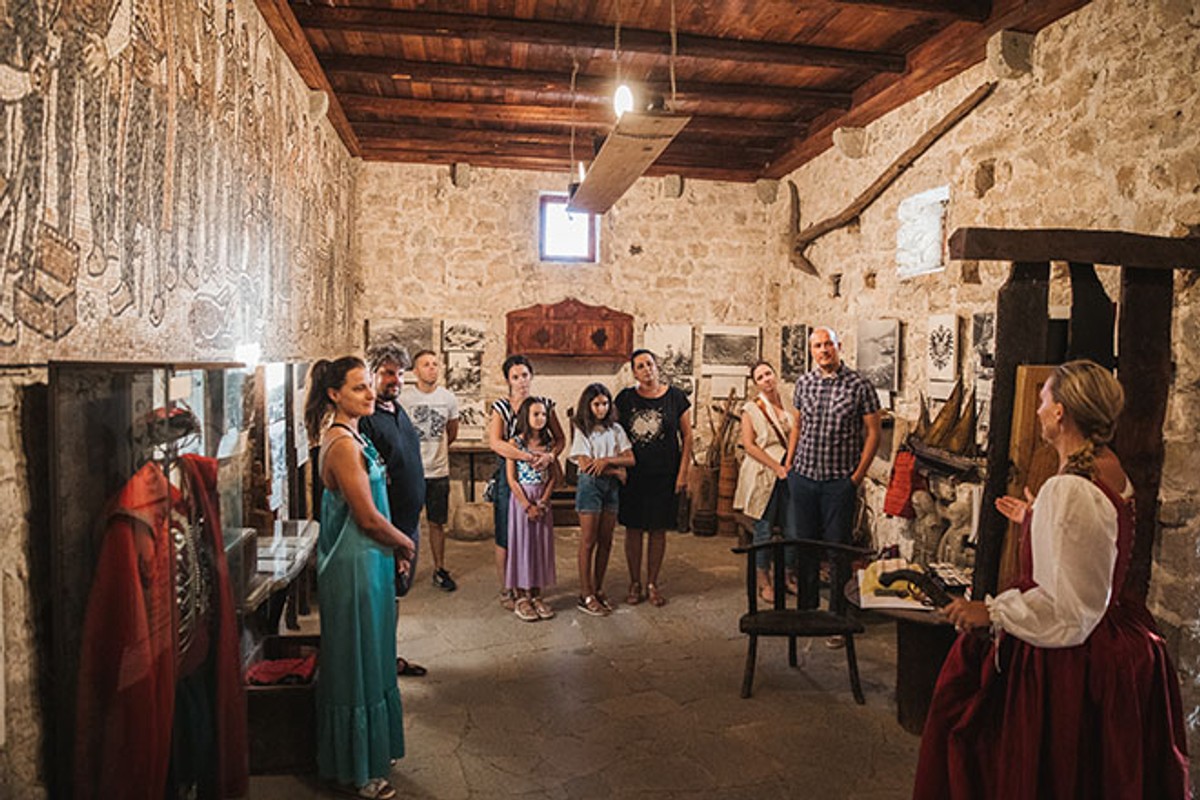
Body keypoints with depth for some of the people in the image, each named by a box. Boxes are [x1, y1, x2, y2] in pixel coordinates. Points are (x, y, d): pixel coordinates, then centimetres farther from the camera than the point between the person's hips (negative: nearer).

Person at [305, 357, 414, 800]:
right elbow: (368, 518, -22)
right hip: (355, 566, -10)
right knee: (358, 662, 4)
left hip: (367, 560, 10)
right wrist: (405, 544, -6)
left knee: (369, 659, 21)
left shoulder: (350, 436, 9)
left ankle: (370, 752, 38)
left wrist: (393, 547, 11)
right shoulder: (342, 444, -21)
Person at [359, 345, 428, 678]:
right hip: (386, 525, -9)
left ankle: (390, 657, 32)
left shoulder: (399, 412, 12)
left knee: (396, 592, 18)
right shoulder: (365, 419, -18)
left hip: (409, 522, 9)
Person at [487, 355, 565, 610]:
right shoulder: (500, 407, -4)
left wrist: (549, 456, -17)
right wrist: (531, 457, -25)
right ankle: (506, 591, 16)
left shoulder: (545, 404, 6)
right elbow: (495, 442, -18)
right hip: (508, 477, -3)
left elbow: (560, 438, 5)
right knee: (505, 537, 3)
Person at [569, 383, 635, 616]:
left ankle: (598, 590, 18)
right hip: (590, 486, -4)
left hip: (611, 486, 4)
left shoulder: (616, 430, 9)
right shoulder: (582, 431, -3)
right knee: (588, 542, -2)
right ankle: (586, 595, 4)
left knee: (605, 542, 7)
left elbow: (630, 459, 2)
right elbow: (585, 465, -12)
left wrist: (606, 460, -14)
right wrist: (616, 471, -8)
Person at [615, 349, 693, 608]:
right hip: (632, 475, 1)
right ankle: (634, 584, 20)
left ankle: (652, 584, 21)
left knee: (658, 530, 7)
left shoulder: (675, 397, -1)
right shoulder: (625, 398, 2)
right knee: (633, 529, 6)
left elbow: (687, 435, 3)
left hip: (664, 476, 0)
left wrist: (683, 472, -3)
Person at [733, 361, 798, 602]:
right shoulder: (751, 409, -2)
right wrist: (777, 467, -13)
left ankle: (791, 576, 23)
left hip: (789, 474, 4)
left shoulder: (789, 405, 9)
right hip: (762, 477, -3)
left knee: (794, 528, 3)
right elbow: (749, 445, -8)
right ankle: (764, 580, 16)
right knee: (764, 530, 2)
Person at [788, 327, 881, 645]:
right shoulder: (803, 382, 7)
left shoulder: (859, 385, -6)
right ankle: (807, 607, 26)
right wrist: (789, 464, 12)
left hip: (840, 481, -4)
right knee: (802, 545, 11)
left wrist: (858, 475, -8)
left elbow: (873, 433, -3)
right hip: (803, 476, 4)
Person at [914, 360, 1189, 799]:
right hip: (1113, 652, 10)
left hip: (1071, 663, -10)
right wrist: (1036, 520, 24)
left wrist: (990, 611, -18)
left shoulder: (1069, 490, -27)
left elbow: (1066, 610, -26)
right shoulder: (1111, 472, 2)